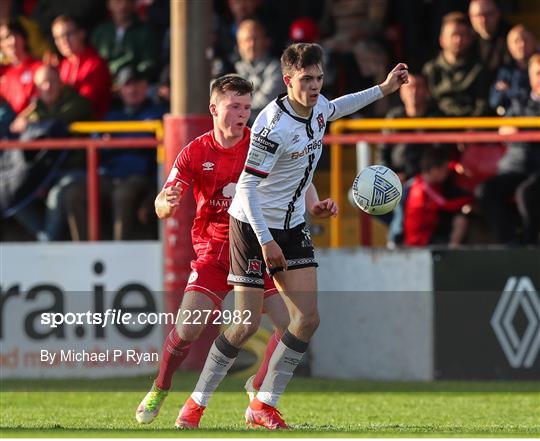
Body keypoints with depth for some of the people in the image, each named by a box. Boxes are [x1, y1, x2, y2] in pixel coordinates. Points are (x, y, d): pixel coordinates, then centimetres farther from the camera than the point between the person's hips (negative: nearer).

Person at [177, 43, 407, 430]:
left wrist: (383, 90, 29)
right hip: (253, 226, -8)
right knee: (247, 324, -9)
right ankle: (196, 404, 6)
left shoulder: (319, 107, -1)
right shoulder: (274, 126, -26)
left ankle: (264, 405, 5)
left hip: (292, 226, 8)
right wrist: (266, 242, -27)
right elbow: (247, 187, -24)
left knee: (308, 318, -3)